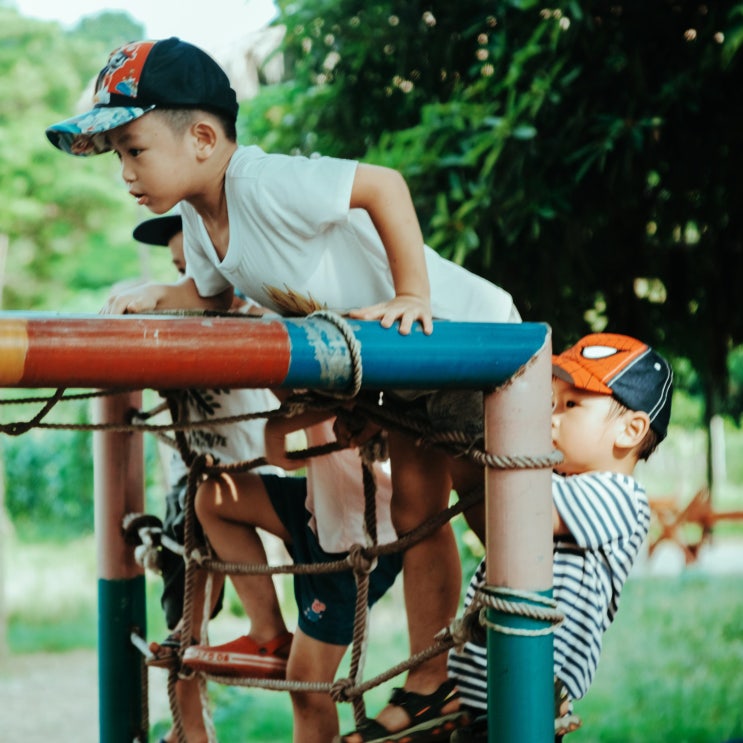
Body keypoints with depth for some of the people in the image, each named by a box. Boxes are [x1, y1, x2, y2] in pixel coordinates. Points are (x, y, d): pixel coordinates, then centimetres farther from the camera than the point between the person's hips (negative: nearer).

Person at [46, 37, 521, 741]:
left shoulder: (267, 183, -32)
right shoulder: (198, 218, -3)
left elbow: (384, 184, -35)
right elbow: (211, 294, 12)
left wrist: (411, 297, -32)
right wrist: (156, 298, -6)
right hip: (408, 363, 9)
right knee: (415, 511, 11)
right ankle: (427, 685, 19)